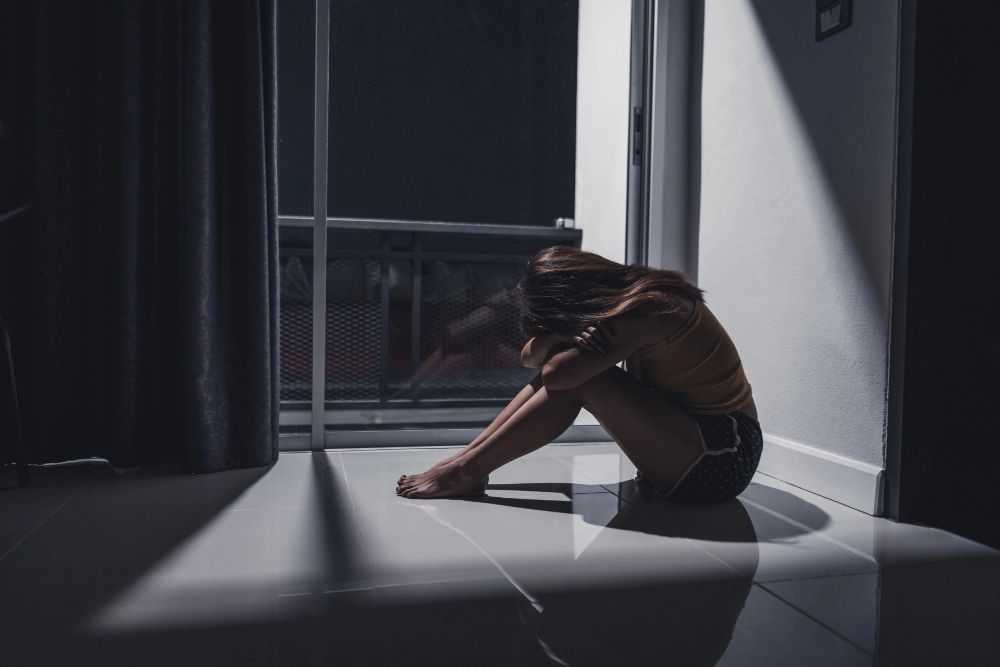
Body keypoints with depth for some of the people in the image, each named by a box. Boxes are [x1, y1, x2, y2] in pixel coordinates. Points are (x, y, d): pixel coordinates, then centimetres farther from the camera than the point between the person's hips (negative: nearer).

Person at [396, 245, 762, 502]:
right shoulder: (637, 297, 5)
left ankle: (467, 471, -12)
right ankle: (469, 455, -3)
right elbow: (530, 356, 2)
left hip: (721, 456, -9)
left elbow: (558, 374, -28)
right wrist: (562, 338, -19)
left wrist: (561, 337, -7)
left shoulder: (649, 308, -22)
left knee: (579, 378, -22)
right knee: (560, 362, -1)